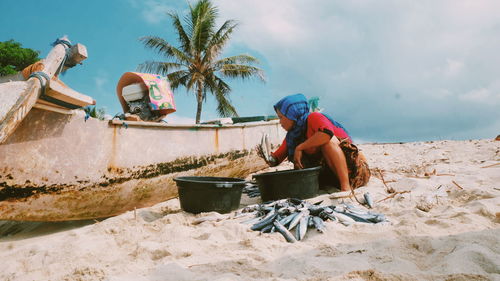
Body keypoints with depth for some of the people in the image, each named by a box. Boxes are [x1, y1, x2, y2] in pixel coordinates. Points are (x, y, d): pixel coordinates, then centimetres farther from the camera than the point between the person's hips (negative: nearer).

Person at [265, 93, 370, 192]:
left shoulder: (313, 118, -11)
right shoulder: (291, 136, 11)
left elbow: (327, 133, -34)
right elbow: (276, 159, 14)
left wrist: (300, 147, -23)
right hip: (329, 173, 7)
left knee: (328, 140, -30)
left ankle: (346, 187, -31)